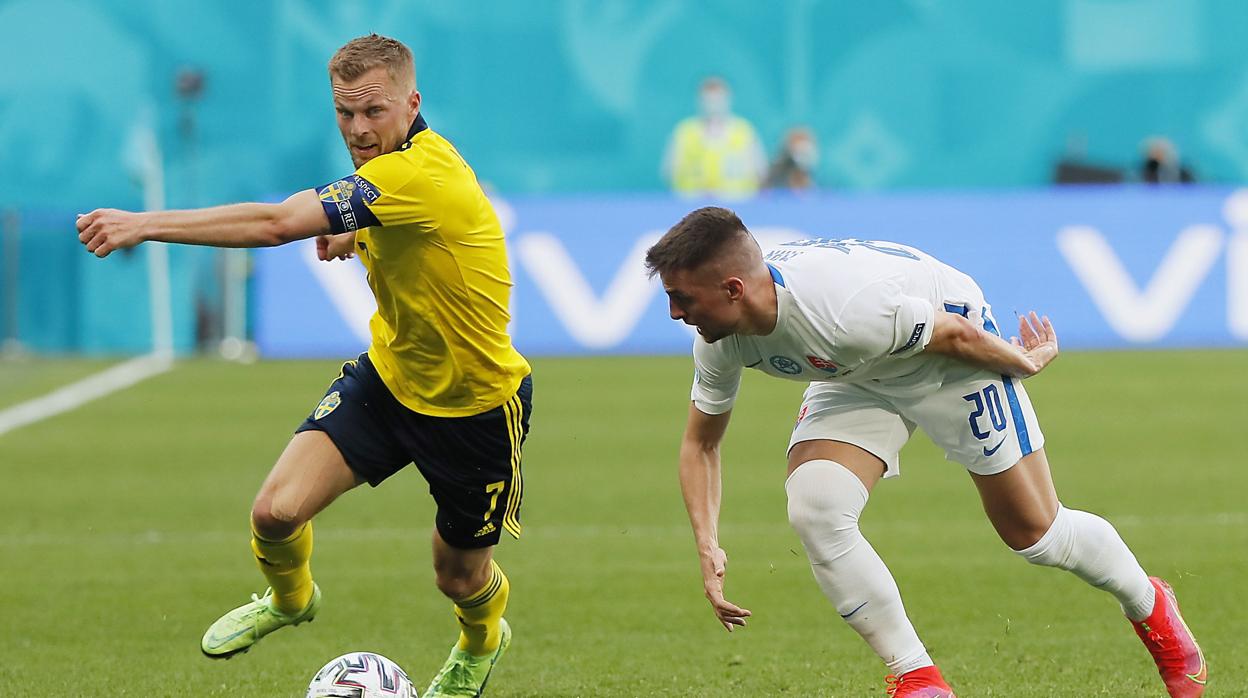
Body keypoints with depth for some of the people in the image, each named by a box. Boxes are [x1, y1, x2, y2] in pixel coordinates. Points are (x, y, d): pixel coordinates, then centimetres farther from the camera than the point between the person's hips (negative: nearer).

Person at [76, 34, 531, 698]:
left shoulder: (419, 175, -32)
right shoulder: (390, 170, -3)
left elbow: (275, 223, -39)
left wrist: (145, 224, -39)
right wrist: (355, 238, 2)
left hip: (475, 404, -7)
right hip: (388, 375, 7)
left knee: (461, 578, 12)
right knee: (276, 511, -11)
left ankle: (481, 644, 50)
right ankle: (289, 597, 24)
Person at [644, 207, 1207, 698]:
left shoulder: (843, 310, -43)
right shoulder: (719, 342, -21)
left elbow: (956, 334, -23)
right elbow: (700, 443, -3)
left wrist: (1026, 363, -5)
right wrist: (708, 545, -15)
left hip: (951, 356, -5)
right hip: (859, 379, 5)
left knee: (1035, 534, 3)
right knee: (813, 511, -20)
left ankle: (1149, 606, 36)